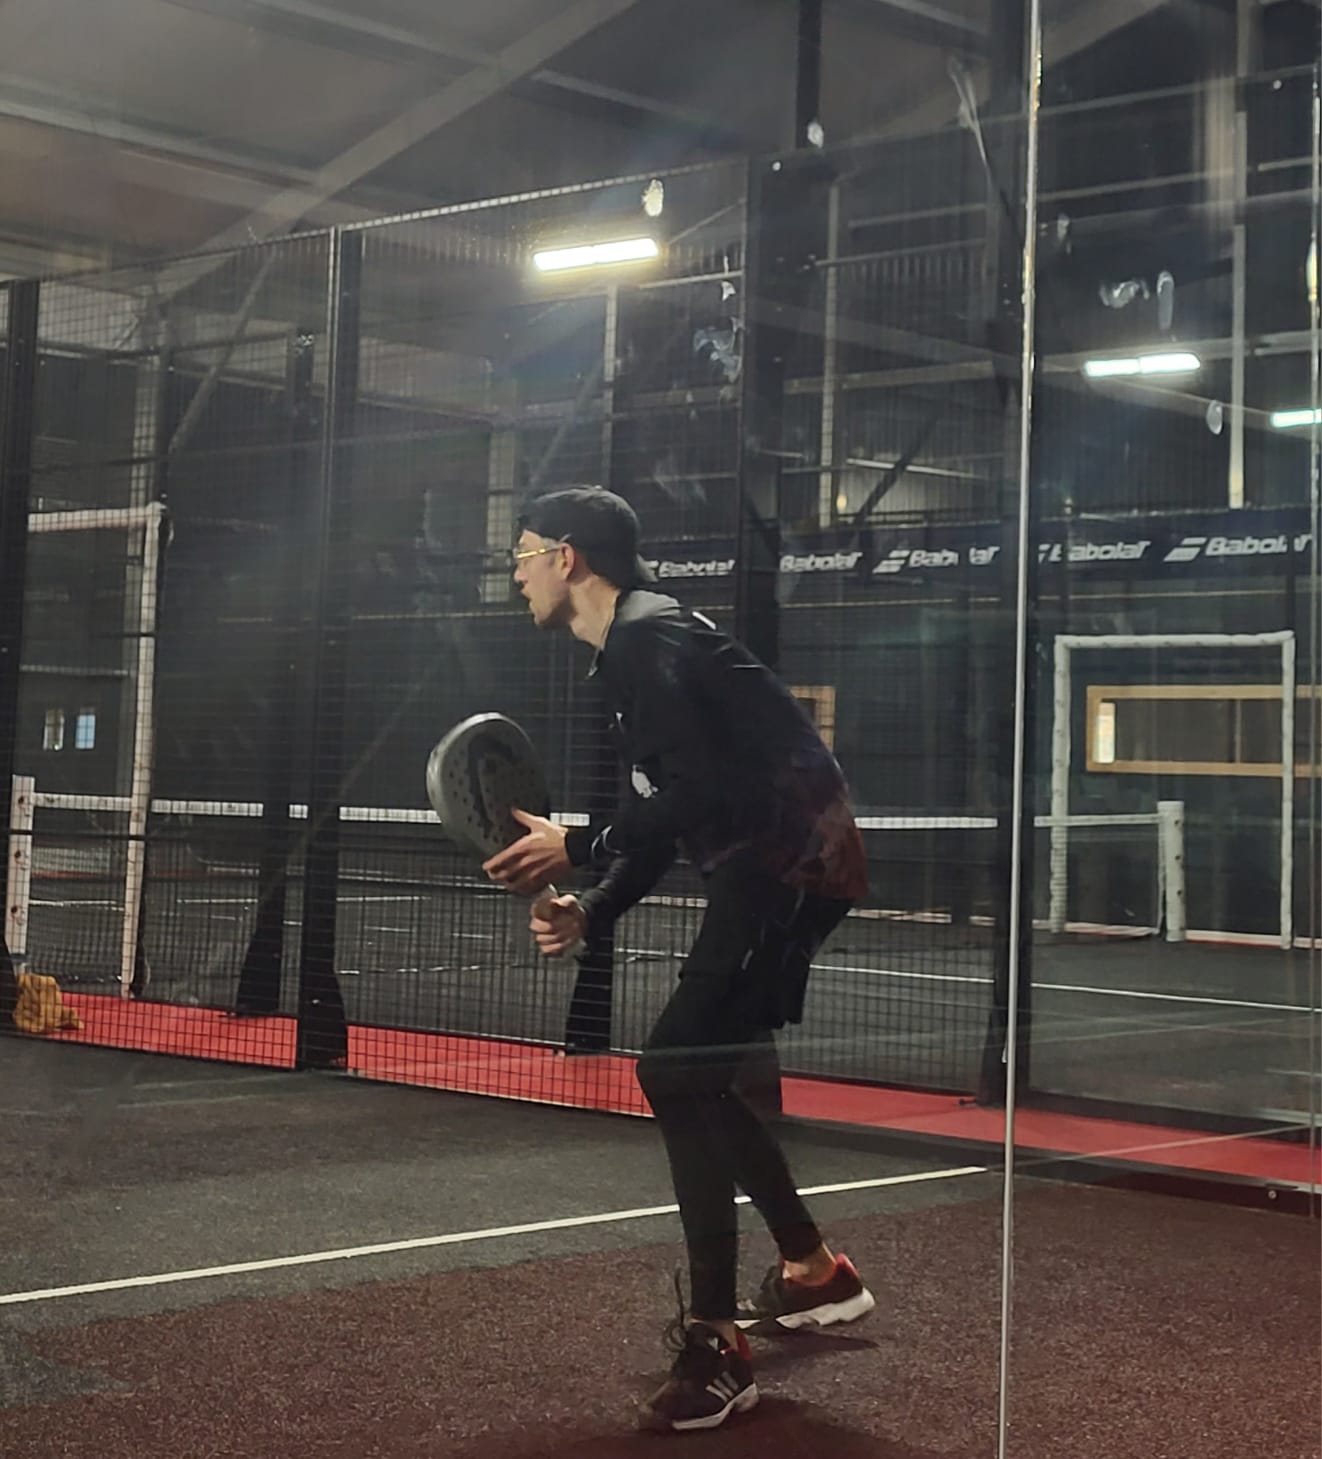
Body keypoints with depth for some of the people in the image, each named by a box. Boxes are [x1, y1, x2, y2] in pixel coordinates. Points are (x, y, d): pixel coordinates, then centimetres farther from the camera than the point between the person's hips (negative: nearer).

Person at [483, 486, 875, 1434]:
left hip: (789, 869, -11)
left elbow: (700, 794, -22)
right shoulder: (633, 649, 19)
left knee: (676, 1072, -16)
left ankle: (717, 1347, -13)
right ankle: (815, 1273, 31)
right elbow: (666, 814, 19)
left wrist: (577, 850, -17)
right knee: (696, 1075, 18)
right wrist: (589, 914, 10)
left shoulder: (646, 640, -13)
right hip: (776, 871, 11)